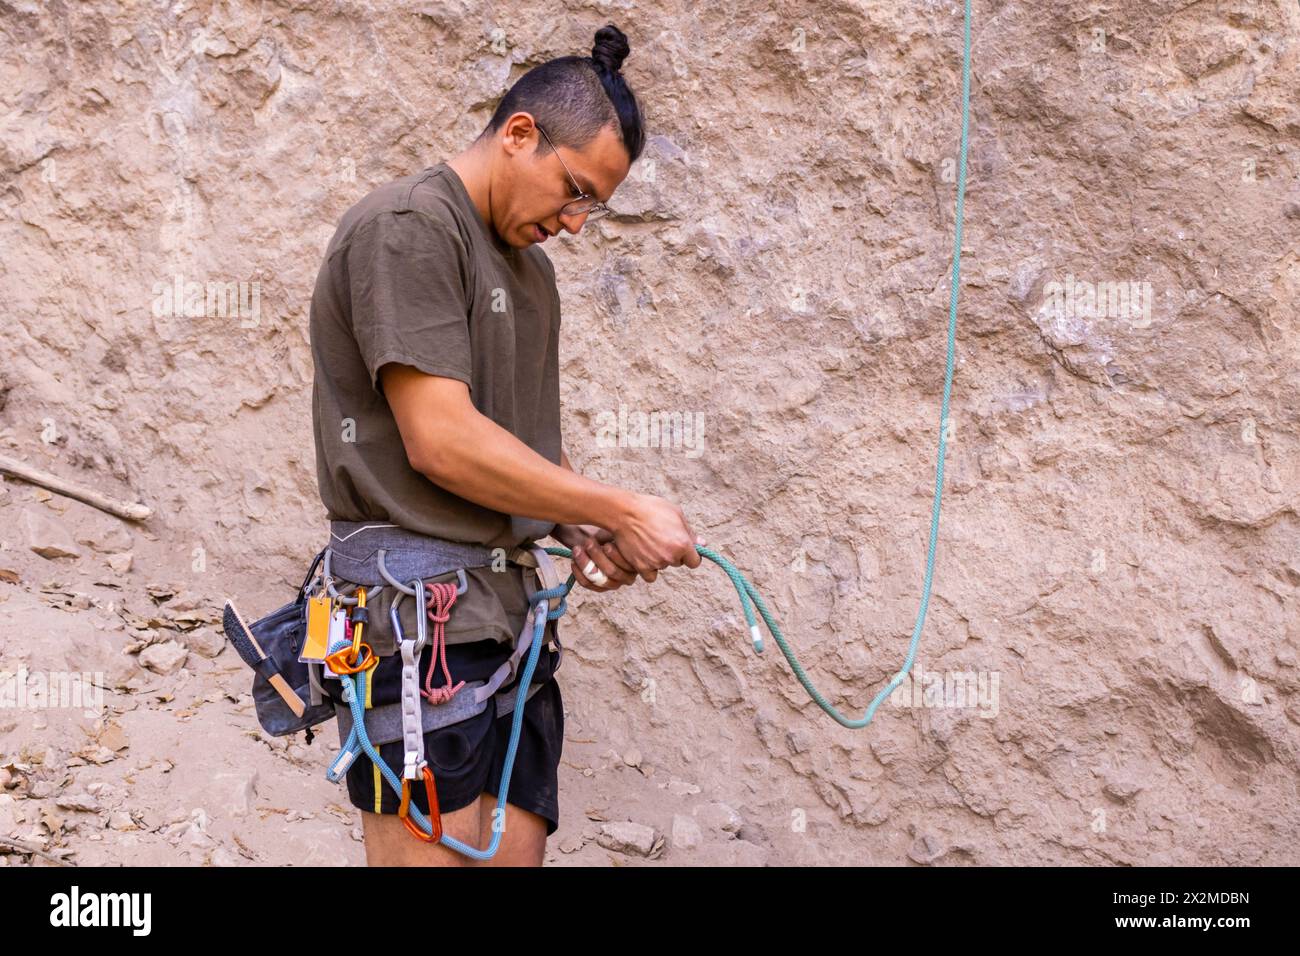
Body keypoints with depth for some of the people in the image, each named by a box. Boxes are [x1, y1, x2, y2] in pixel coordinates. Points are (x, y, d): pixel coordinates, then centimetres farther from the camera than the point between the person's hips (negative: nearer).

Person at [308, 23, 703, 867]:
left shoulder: (531, 267, 20)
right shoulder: (408, 227, -9)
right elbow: (440, 441, -18)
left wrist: (578, 529, 3)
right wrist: (618, 510, -12)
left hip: (511, 620, 8)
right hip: (422, 628, -8)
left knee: (519, 848, 6)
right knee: (436, 852, -6)